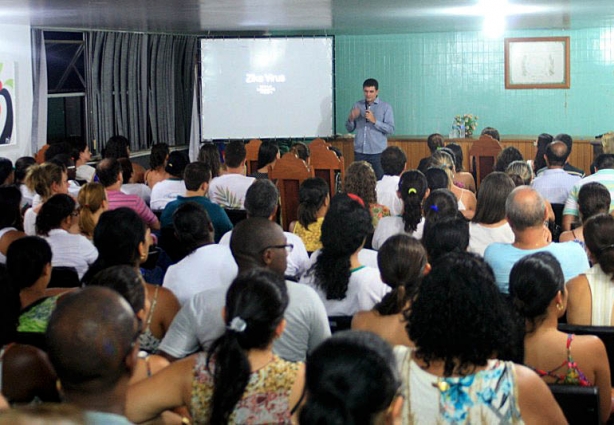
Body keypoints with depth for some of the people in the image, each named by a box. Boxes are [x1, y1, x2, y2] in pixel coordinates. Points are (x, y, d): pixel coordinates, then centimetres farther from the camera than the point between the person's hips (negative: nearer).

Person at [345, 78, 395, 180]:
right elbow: (350, 129, 12)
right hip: (360, 152, 3)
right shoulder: (357, 105, 10)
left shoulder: (386, 107, 1)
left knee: (380, 181, -2)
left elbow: (391, 129, -7)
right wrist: (351, 119, -8)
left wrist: (374, 121, -18)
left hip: (377, 152, -3)